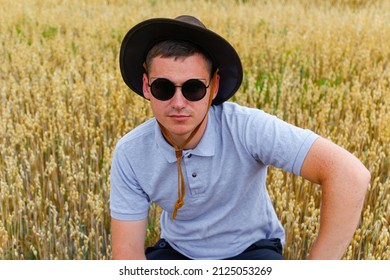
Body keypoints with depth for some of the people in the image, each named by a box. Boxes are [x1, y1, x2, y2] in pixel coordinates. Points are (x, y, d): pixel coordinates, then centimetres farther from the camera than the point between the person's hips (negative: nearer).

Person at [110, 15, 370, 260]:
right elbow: (128, 248, -13)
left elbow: (351, 175, -36)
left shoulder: (247, 128, -30)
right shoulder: (129, 154, -19)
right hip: (179, 251, 3)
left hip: (250, 250, -2)